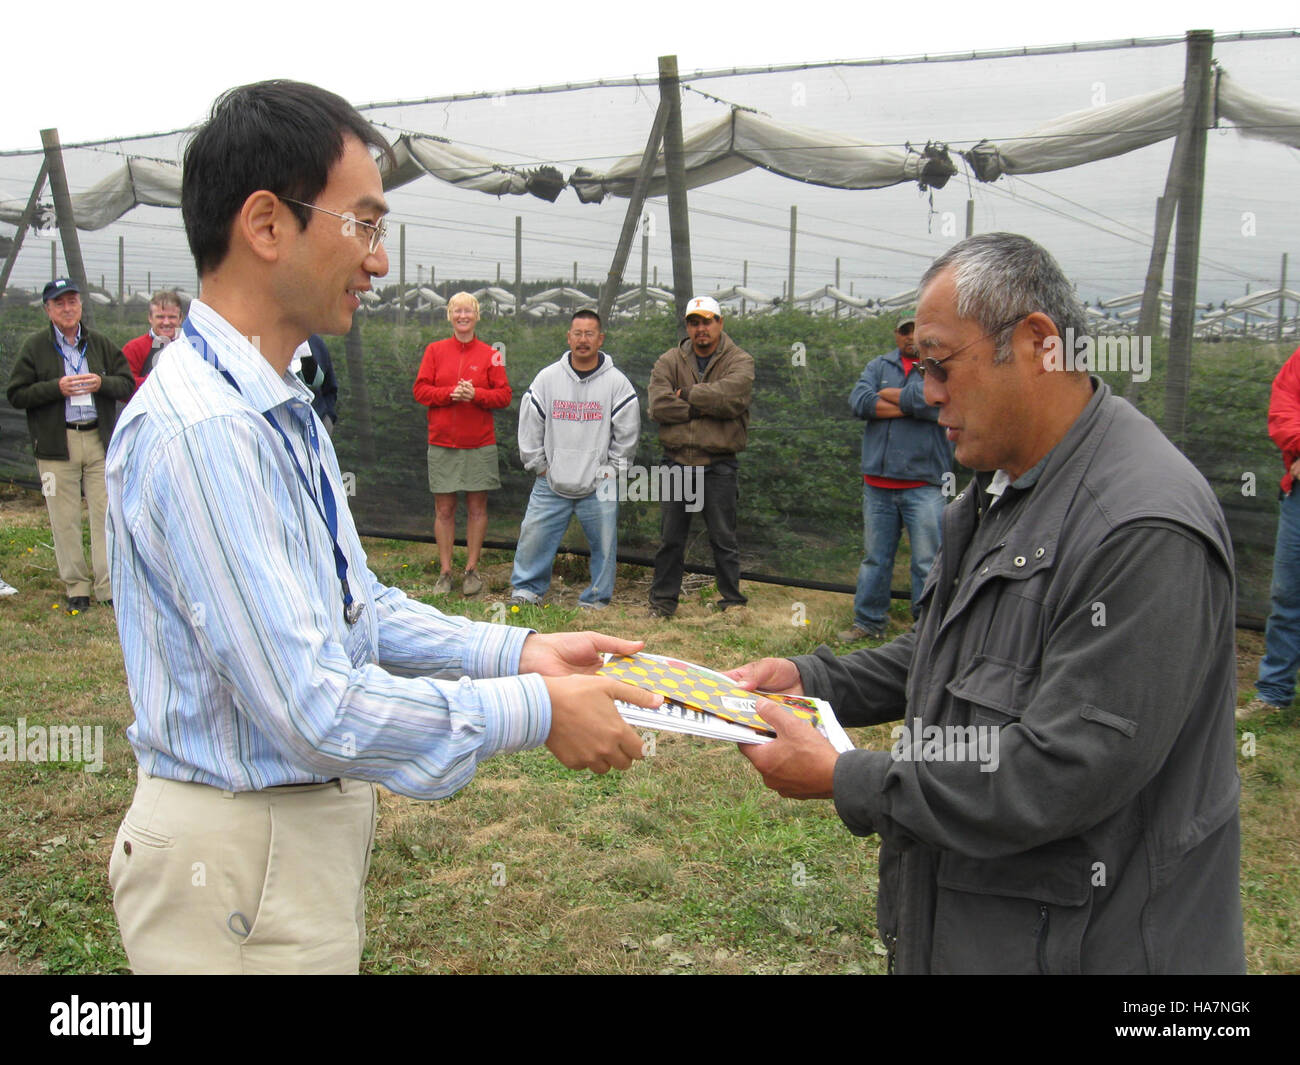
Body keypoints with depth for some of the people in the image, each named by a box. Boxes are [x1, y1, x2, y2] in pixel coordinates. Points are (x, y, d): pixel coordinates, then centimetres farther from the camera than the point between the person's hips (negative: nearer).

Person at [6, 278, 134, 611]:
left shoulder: (101, 344, 11)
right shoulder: (34, 347, 4)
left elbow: (127, 385, 10)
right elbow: (16, 394, -1)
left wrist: (102, 383, -10)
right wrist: (57, 387, -14)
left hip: (99, 440, 2)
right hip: (56, 445, -2)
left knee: (105, 512, 0)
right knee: (65, 519, 2)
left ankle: (108, 586, 7)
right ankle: (76, 587, 12)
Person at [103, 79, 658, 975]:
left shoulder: (281, 410, 7)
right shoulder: (200, 432, -26)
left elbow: (360, 610, 11)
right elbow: (315, 709, -29)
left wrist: (518, 651, 0)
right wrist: (536, 710, -20)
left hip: (316, 825, 9)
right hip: (244, 866, -9)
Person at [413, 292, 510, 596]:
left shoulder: (490, 355, 4)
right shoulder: (435, 351, 7)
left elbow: (504, 395, 1)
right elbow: (420, 389, 2)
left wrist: (476, 394, -16)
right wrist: (450, 393, -14)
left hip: (479, 444, 0)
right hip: (442, 443, 0)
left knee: (477, 507, 4)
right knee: (443, 508, 3)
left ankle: (472, 570, 14)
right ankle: (445, 572, 10)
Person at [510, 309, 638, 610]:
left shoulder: (617, 382, -2)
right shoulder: (547, 378, 2)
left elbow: (627, 433, 1)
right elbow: (529, 425, 7)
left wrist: (611, 470, -1)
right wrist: (538, 465, 4)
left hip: (599, 484, -1)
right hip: (551, 483, 1)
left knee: (603, 542, 2)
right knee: (534, 536, 2)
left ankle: (596, 597, 18)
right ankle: (526, 588, 19)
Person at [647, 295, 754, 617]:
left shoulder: (739, 361, 1)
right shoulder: (670, 361, 8)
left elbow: (731, 396, -20)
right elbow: (658, 405, -8)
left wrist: (687, 394, -11)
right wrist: (703, 408, -13)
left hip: (719, 464, -2)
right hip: (678, 461, 3)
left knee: (723, 538, 3)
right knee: (670, 537, 9)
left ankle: (733, 602, 13)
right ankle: (663, 601, 20)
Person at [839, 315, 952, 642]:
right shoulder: (879, 366, 14)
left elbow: (934, 401, -18)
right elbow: (858, 401, -3)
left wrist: (887, 395, -4)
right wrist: (909, 404, -8)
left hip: (924, 483, -4)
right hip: (878, 483, 4)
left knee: (928, 563, -2)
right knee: (875, 557, 12)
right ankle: (869, 622, 23)